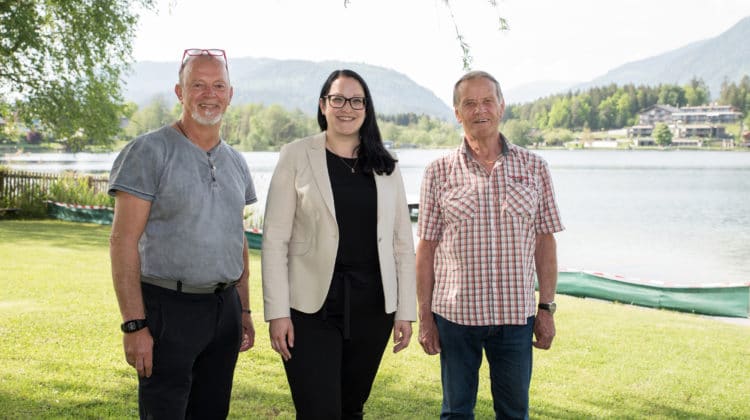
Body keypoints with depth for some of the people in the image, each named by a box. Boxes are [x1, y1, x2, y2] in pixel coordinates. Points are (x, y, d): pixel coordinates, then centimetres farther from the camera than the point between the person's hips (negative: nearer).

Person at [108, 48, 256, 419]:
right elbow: (123, 242, -13)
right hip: (168, 308, -6)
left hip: (223, 306, 6)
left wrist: (244, 311, 16)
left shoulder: (235, 162, 12)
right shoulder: (149, 152, -9)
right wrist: (134, 325, -18)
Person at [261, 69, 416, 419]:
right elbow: (275, 239, -5)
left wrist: (406, 310, 4)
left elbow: (402, 242, 9)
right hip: (312, 308, -3)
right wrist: (277, 312, -11)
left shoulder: (385, 165, 8)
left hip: (372, 307, 4)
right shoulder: (296, 156, -2)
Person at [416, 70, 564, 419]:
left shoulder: (534, 168, 3)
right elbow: (426, 247, 2)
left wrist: (547, 308, 1)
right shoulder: (439, 172, 1)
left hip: (515, 314, 1)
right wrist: (424, 317, 0)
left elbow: (545, 242, 5)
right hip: (455, 313, 0)